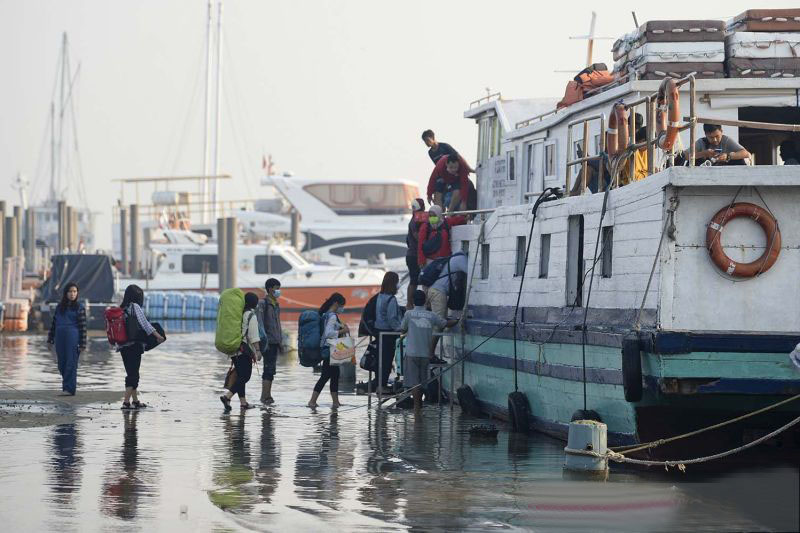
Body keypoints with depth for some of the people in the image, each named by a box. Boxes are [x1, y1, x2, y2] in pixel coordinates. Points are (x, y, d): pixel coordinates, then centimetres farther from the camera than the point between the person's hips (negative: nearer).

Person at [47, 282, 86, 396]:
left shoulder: (79, 307, 0)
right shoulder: (59, 306, 13)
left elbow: (83, 326, -3)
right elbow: (53, 323, 16)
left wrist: (82, 344, -9)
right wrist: (50, 340, 13)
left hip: (73, 338, -5)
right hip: (60, 338, 5)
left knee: (71, 364, -7)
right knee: (62, 364, 7)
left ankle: (69, 389, -6)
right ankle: (67, 387, 17)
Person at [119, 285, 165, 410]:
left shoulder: (122, 309, 11)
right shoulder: (135, 307, -9)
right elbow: (144, 323, -13)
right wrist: (158, 335, -10)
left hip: (123, 346, 7)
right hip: (134, 345, -7)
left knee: (131, 374, 15)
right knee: (133, 374, -4)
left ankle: (135, 401, 23)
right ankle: (126, 402, -9)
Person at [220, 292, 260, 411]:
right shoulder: (251, 315, -9)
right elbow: (253, 335, -14)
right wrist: (257, 350, -14)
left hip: (233, 349, 8)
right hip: (245, 350, -8)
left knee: (240, 376, 14)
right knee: (245, 376, -6)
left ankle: (243, 402, 17)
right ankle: (227, 396, -22)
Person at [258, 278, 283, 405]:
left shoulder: (276, 305, 17)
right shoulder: (263, 304, -9)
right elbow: (260, 323, -14)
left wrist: (281, 342, 22)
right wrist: (264, 341, -20)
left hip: (275, 342, 8)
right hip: (268, 341, -8)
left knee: (271, 370, 8)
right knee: (269, 369, -11)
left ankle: (267, 396, 11)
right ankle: (265, 397, -10)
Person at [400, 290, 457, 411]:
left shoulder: (409, 314, -4)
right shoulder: (431, 315, 3)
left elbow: (402, 329, 7)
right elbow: (446, 324, 13)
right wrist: (458, 321, 31)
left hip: (412, 353, -3)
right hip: (426, 353, 3)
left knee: (414, 381, -2)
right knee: (422, 380, 14)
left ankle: (416, 405, -9)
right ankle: (420, 404, 21)